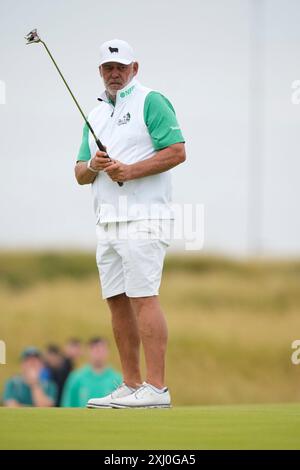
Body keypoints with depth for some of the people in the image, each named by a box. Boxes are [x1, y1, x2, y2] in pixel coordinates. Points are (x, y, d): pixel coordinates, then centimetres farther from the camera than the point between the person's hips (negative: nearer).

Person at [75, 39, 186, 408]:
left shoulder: (151, 102, -2)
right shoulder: (95, 114, 20)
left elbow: (177, 151, -12)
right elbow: (79, 173, 19)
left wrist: (130, 170, -17)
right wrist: (93, 166, -4)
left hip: (143, 216, -8)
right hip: (107, 221, 8)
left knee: (143, 298, -13)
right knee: (117, 301, 6)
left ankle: (156, 388, -16)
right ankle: (131, 385, 11)